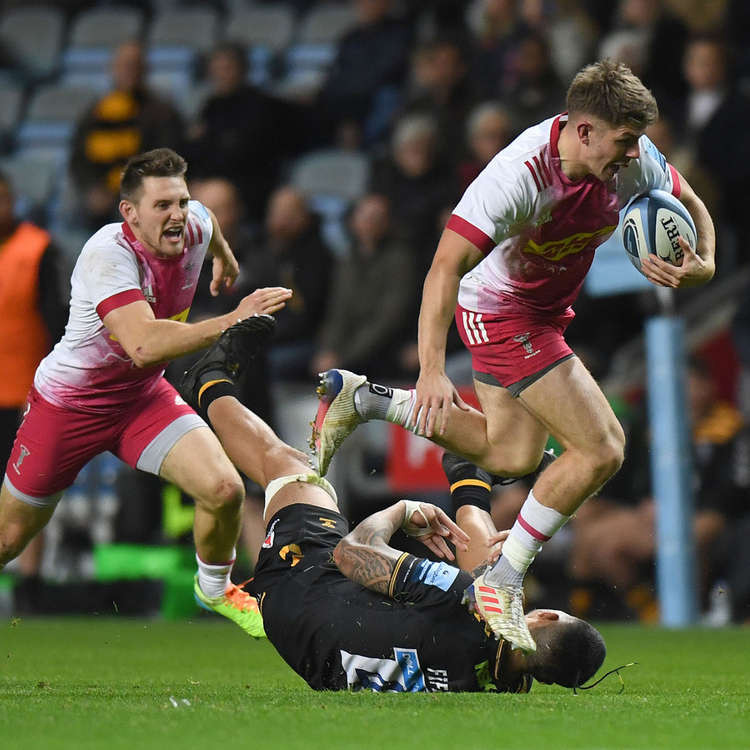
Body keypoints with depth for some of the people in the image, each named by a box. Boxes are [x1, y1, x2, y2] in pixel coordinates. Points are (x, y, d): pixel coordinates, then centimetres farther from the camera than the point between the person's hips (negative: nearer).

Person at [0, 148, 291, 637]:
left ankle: (215, 589, 13)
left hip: (144, 397, 5)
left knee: (224, 489, -17)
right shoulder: (109, 254, -33)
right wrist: (232, 321, -52)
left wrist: (223, 255, 37)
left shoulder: (194, 227, -13)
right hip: (69, 405, -5)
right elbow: (144, 345, -47)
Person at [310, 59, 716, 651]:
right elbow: (447, 266, -38)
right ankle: (504, 582, -4)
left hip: (545, 309, 9)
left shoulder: (632, 158, -15)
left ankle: (362, 398, 26)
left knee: (511, 457, 21)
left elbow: (690, 205, 4)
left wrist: (702, 265, -18)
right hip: (500, 310, -9)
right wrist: (432, 371, -47)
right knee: (601, 449, -16)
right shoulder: (519, 175, -35)